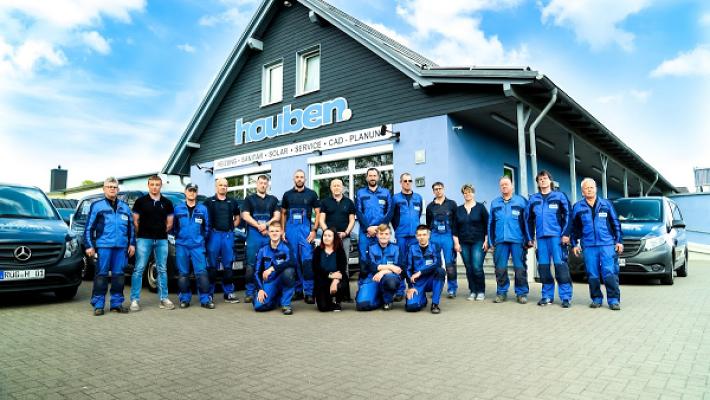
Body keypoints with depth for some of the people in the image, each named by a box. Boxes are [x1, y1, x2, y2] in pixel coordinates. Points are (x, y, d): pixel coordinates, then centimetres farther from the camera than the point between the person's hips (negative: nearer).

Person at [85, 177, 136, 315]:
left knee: (118, 275, 6)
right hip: (103, 245, -3)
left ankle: (116, 303, 14)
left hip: (121, 246, 3)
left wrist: (132, 244, 13)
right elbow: (89, 227, 3)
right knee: (101, 275, -2)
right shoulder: (97, 206, 6)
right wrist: (89, 246, -4)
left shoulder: (125, 207, 17)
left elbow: (131, 227, 20)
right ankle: (98, 304, 5)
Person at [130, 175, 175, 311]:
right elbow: (135, 221, 4)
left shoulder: (167, 203, 9)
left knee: (162, 270, 7)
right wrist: (141, 234, 3)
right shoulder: (140, 201, 2)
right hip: (144, 239, -2)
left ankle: (163, 298, 13)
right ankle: (135, 300, 2)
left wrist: (161, 232, 6)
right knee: (139, 269, -3)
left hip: (162, 240, 3)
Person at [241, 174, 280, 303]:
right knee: (251, 265, -3)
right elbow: (246, 216, 0)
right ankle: (249, 292, 2)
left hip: (269, 234, 2)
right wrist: (259, 226, -9)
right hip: (253, 234, -2)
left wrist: (266, 225, -10)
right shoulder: (249, 199, 11)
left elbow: (277, 216, 6)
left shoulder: (273, 199, 16)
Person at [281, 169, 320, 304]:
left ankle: (308, 292, -6)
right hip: (291, 228, 3)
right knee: (294, 261, 7)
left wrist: (314, 230, -5)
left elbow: (317, 213, 4)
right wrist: (282, 231, 6)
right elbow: (283, 214, 15)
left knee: (307, 260, -9)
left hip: (306, 228, -2)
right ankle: (298, 290, 17)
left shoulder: (311, 194, 6)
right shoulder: (287, 194, 12)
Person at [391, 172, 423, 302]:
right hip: (401, 235, -2)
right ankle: (400, 291, 7)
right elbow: (392, 216, 8)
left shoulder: (418, 197, 10)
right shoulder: (395, 198, 4)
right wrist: (398, 229, 8)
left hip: (415, 234, 2)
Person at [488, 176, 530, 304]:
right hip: (500, 241, 3)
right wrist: (491, 242, 8)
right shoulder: (494, 203, 14)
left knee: (520, 268, 0)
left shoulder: (521, 201, 4)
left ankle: (521, 293, 11)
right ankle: (501, 292, 16)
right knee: (500, 269, 5)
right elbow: (490, 223, 13)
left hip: (517, 240, -3)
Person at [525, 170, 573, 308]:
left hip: (556, 236, -3)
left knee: (560, 265, -8)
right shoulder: (533, 199, 15)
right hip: (541, 237, 3)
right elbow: (528, 219, 17)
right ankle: (547, 296, 12)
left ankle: (566, 297, -4)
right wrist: (530, 238, 12)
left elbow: (567, 215, 1)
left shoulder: (559, 196, 6)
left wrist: (566, 234, -9)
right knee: (543, 267, 4)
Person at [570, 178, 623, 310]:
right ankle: (596, 299, 15)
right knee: (592, 275, 4)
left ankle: (614, 299, 1)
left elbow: (616, 223, 10)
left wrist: (618, 241, 5)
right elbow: (575, 228, 14)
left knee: (610, 273, -6)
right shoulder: (578, 207, 9)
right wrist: (575, 244, 9)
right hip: (588, 246, 1)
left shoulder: (606, 204, 8)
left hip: (607, 244, -1)